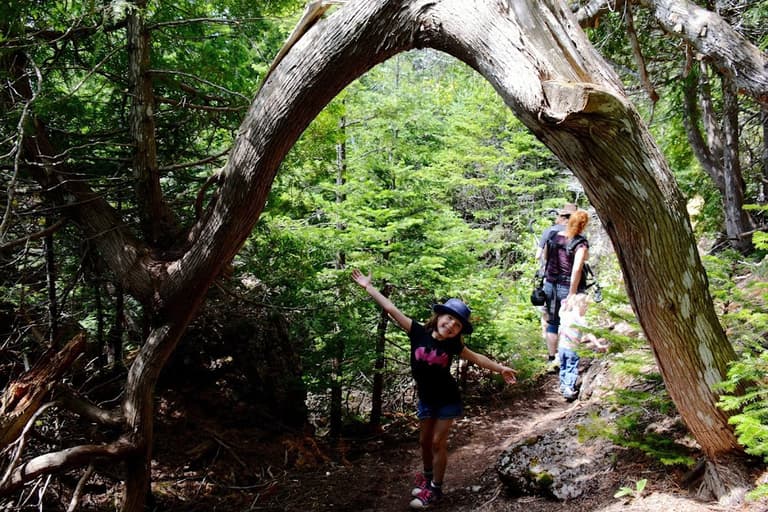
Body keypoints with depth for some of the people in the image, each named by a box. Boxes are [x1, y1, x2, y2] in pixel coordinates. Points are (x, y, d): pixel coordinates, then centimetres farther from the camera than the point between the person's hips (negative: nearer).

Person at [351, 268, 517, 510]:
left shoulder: (452, 345, -14)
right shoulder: (419, 333, -16)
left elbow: (476, 358, 3)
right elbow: (391, 309, -19)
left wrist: (500, 368, 6)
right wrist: (368, 286, -19)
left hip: (448, 400, -2)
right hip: (425, 399, 2)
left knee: (438, 442, 1)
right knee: (424, 441, 15)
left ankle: (435, 489, 15)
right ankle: (427, 478, 39)